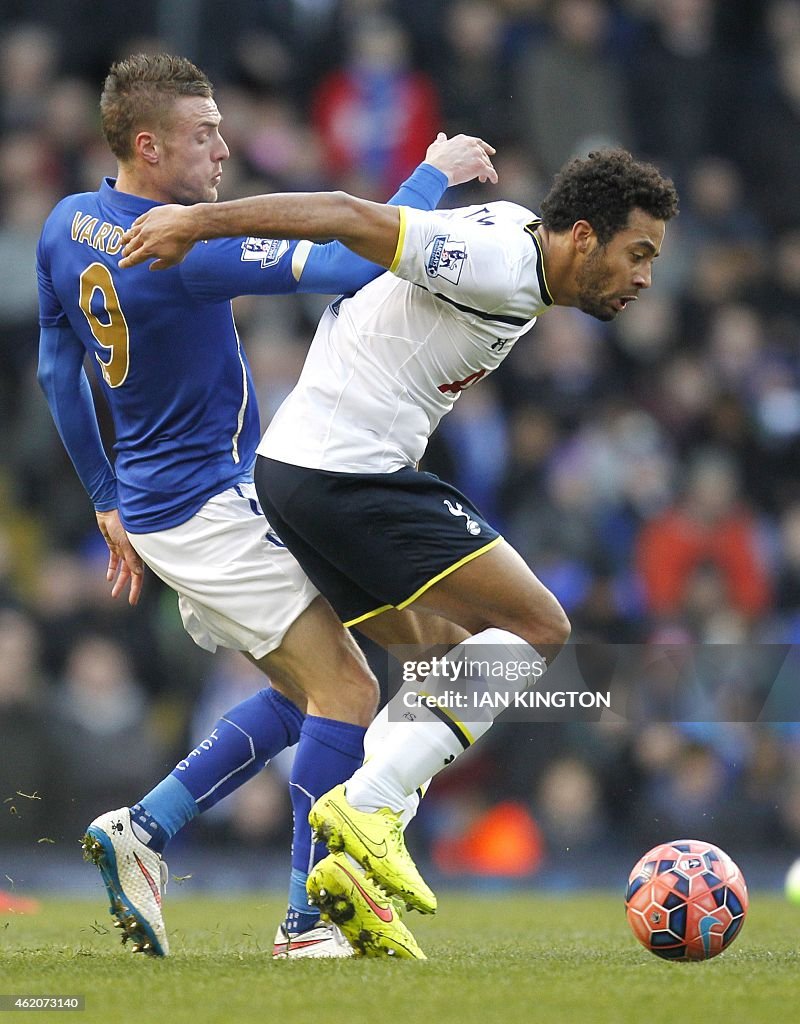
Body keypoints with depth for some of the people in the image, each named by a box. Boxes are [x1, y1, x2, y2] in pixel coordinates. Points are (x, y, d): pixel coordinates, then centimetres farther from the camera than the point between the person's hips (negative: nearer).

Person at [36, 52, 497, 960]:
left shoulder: (66, 226, 4)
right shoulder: (183, 248, -24)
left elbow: (56, 368, 15)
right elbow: (357, 264, -27)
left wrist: (108, 502, 24)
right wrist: (434, 174, -12)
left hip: (149, 503, 9)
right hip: (211, 508, -9)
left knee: (302, 695, 14)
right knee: (347, 692, -6)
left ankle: (142, 828, 8)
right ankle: (308, 919, -6)